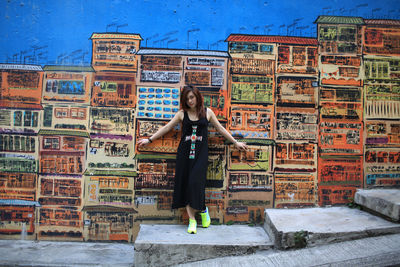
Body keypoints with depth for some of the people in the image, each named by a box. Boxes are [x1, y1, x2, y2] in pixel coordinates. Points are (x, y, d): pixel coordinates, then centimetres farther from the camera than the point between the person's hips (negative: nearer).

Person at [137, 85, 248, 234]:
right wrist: (149, 140, 11)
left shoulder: (207, 112, 7)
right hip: (184, 152, 2)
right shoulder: (182, 114, 7)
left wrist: (235, 142, 17)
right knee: (184, 184, -1)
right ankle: (192, 220, 8)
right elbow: (166, 128, 11)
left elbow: (220, 129, 14)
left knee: (195, 182, -12)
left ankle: (203, 209, 16)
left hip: (200, 154, -1)